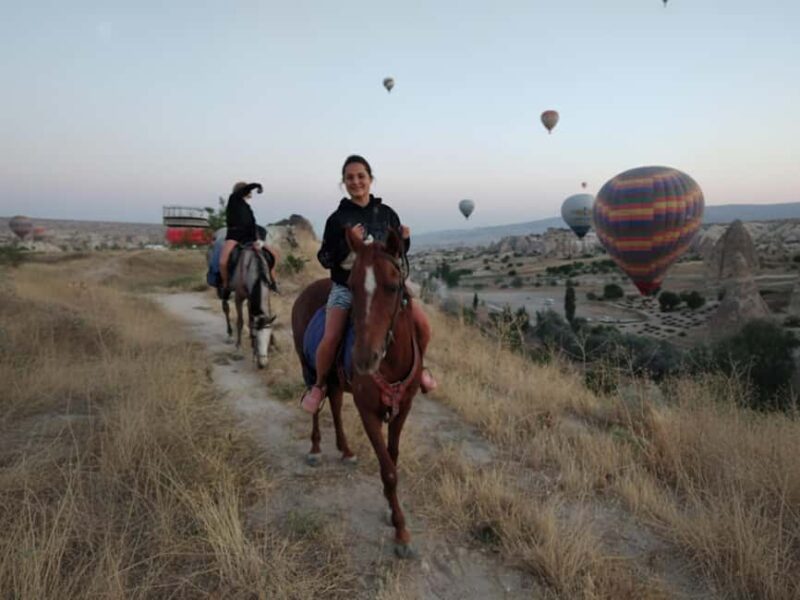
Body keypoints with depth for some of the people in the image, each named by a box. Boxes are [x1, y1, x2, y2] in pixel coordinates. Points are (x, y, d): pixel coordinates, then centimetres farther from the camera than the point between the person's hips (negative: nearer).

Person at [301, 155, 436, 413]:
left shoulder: (387, 213, 2)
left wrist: (405, 239, -11)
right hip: (346, 286, -2)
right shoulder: (337, 219, -5)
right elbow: (325, 259, -5)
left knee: (422, 324, -14)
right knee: (331, 338, -21)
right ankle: (318, 386, 9)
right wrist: (347, 244, -22)